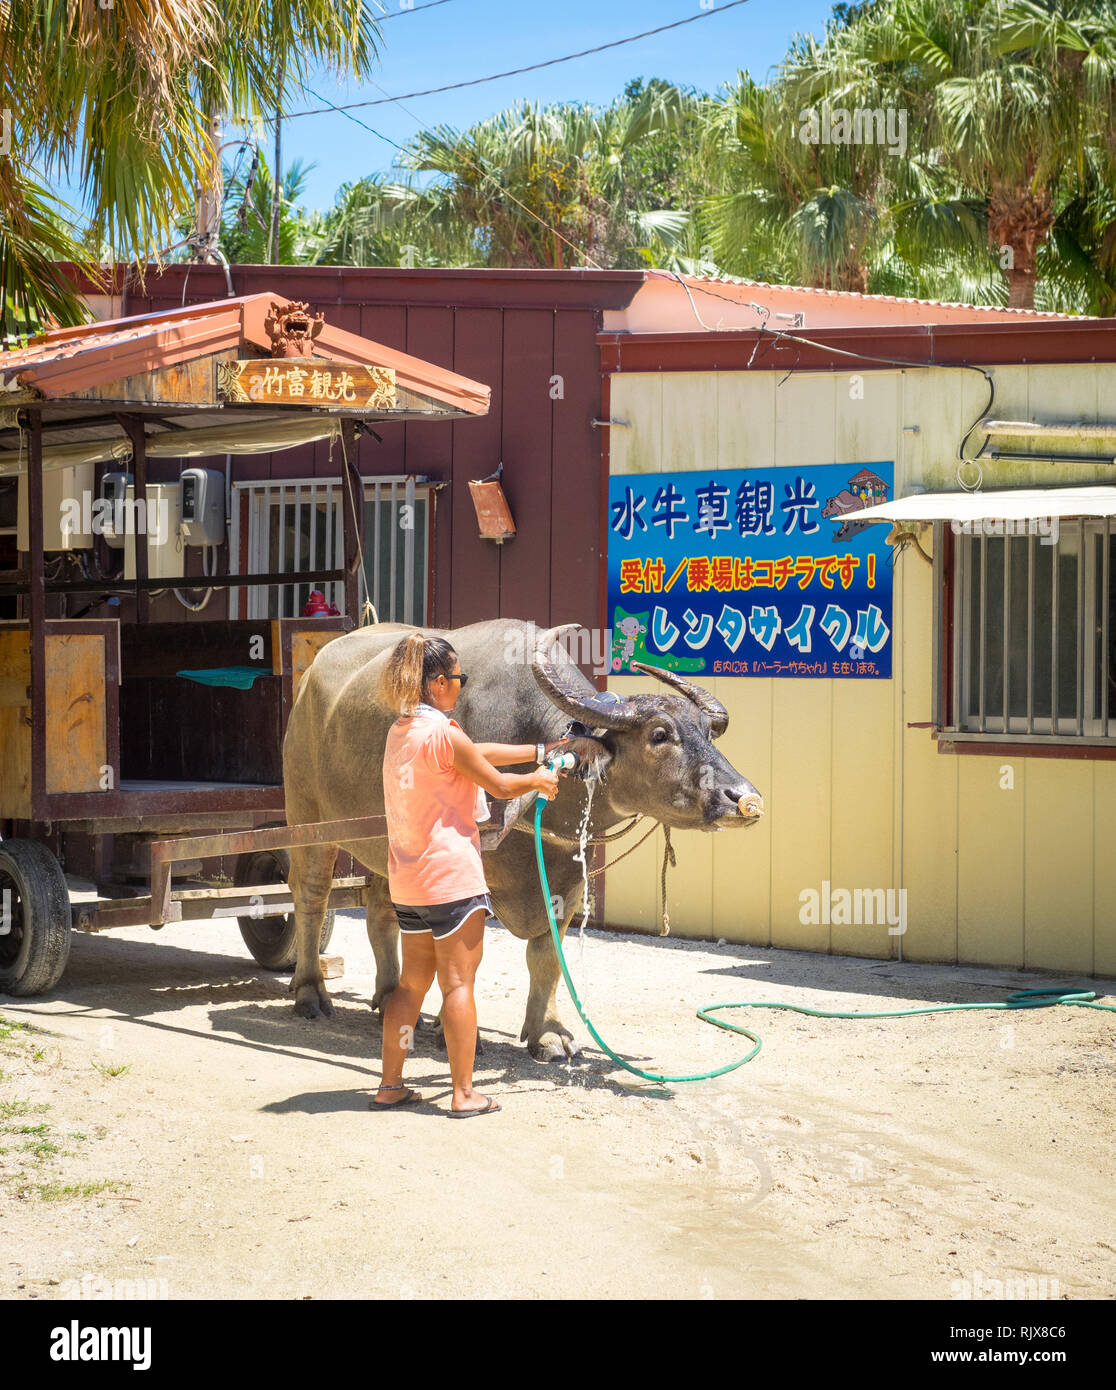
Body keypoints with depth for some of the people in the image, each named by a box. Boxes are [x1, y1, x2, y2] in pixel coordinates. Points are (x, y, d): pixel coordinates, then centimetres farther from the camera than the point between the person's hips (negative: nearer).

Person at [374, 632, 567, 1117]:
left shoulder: (400, 731, 11)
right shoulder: (444, 733, -16)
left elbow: (477, 753, 18)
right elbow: (499, 785, -7)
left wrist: (539, 751, 23)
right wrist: (539, 780, 13)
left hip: (408, 879, 9)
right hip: (451, 875, -8)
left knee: (413, 981, 14)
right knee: (458, 982, -3)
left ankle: (390, 1085, 16)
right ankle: (464, 1093, 0)